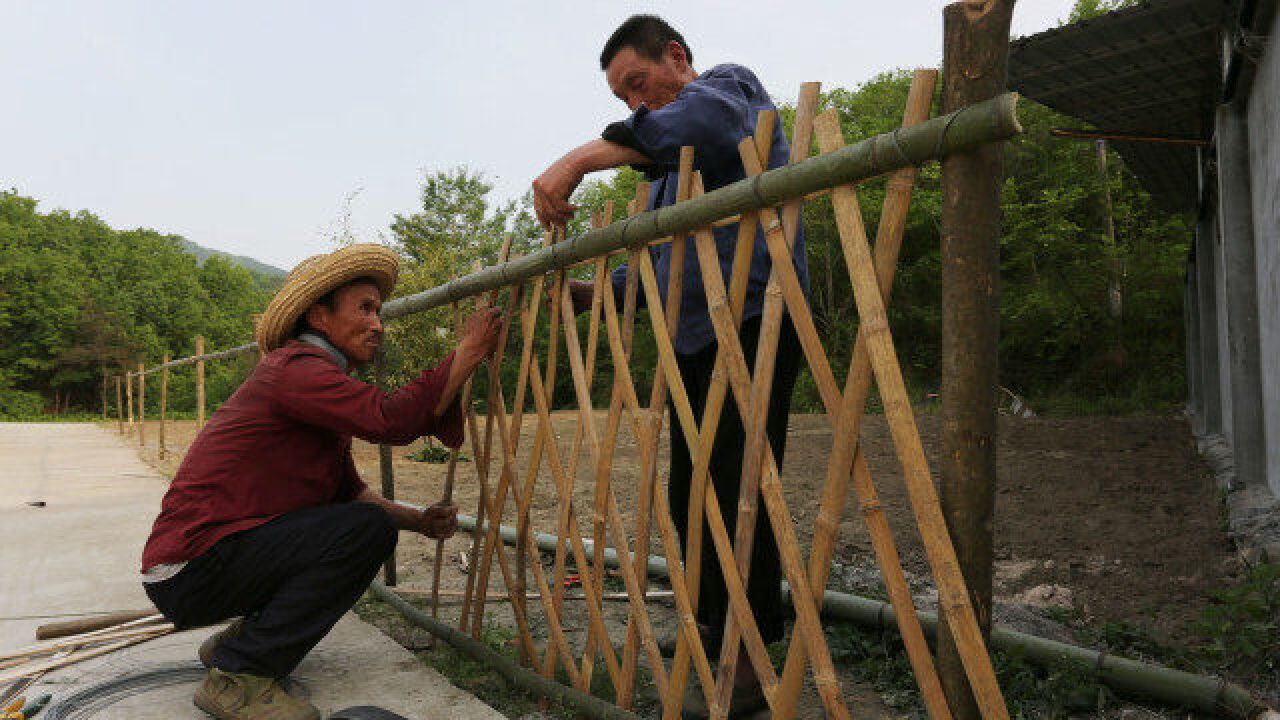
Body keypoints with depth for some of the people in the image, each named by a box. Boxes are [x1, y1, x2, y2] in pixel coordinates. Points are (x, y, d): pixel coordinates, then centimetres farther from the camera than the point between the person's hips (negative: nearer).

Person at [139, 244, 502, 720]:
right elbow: (391, 420, -30)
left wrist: (417, 520, 7)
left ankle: (239, 639, 15)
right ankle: (239, 676, -12)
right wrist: (467, 354, -21)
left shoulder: (316, 376, 16)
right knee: (367, 529, -22)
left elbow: (349, 489, 20)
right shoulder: (295, 367, -16)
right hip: (190, 570, -10)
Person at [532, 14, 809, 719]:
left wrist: (580, 158, -31)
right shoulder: (663, 163, 25)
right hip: (692, 341, 10)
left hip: (754, 325, -9)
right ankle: (712, 624, 32)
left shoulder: (729, 83, 1)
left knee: (736, 495, -10)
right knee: (688, 494, 15)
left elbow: (700, 117, -26)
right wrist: (591, 292, 13)